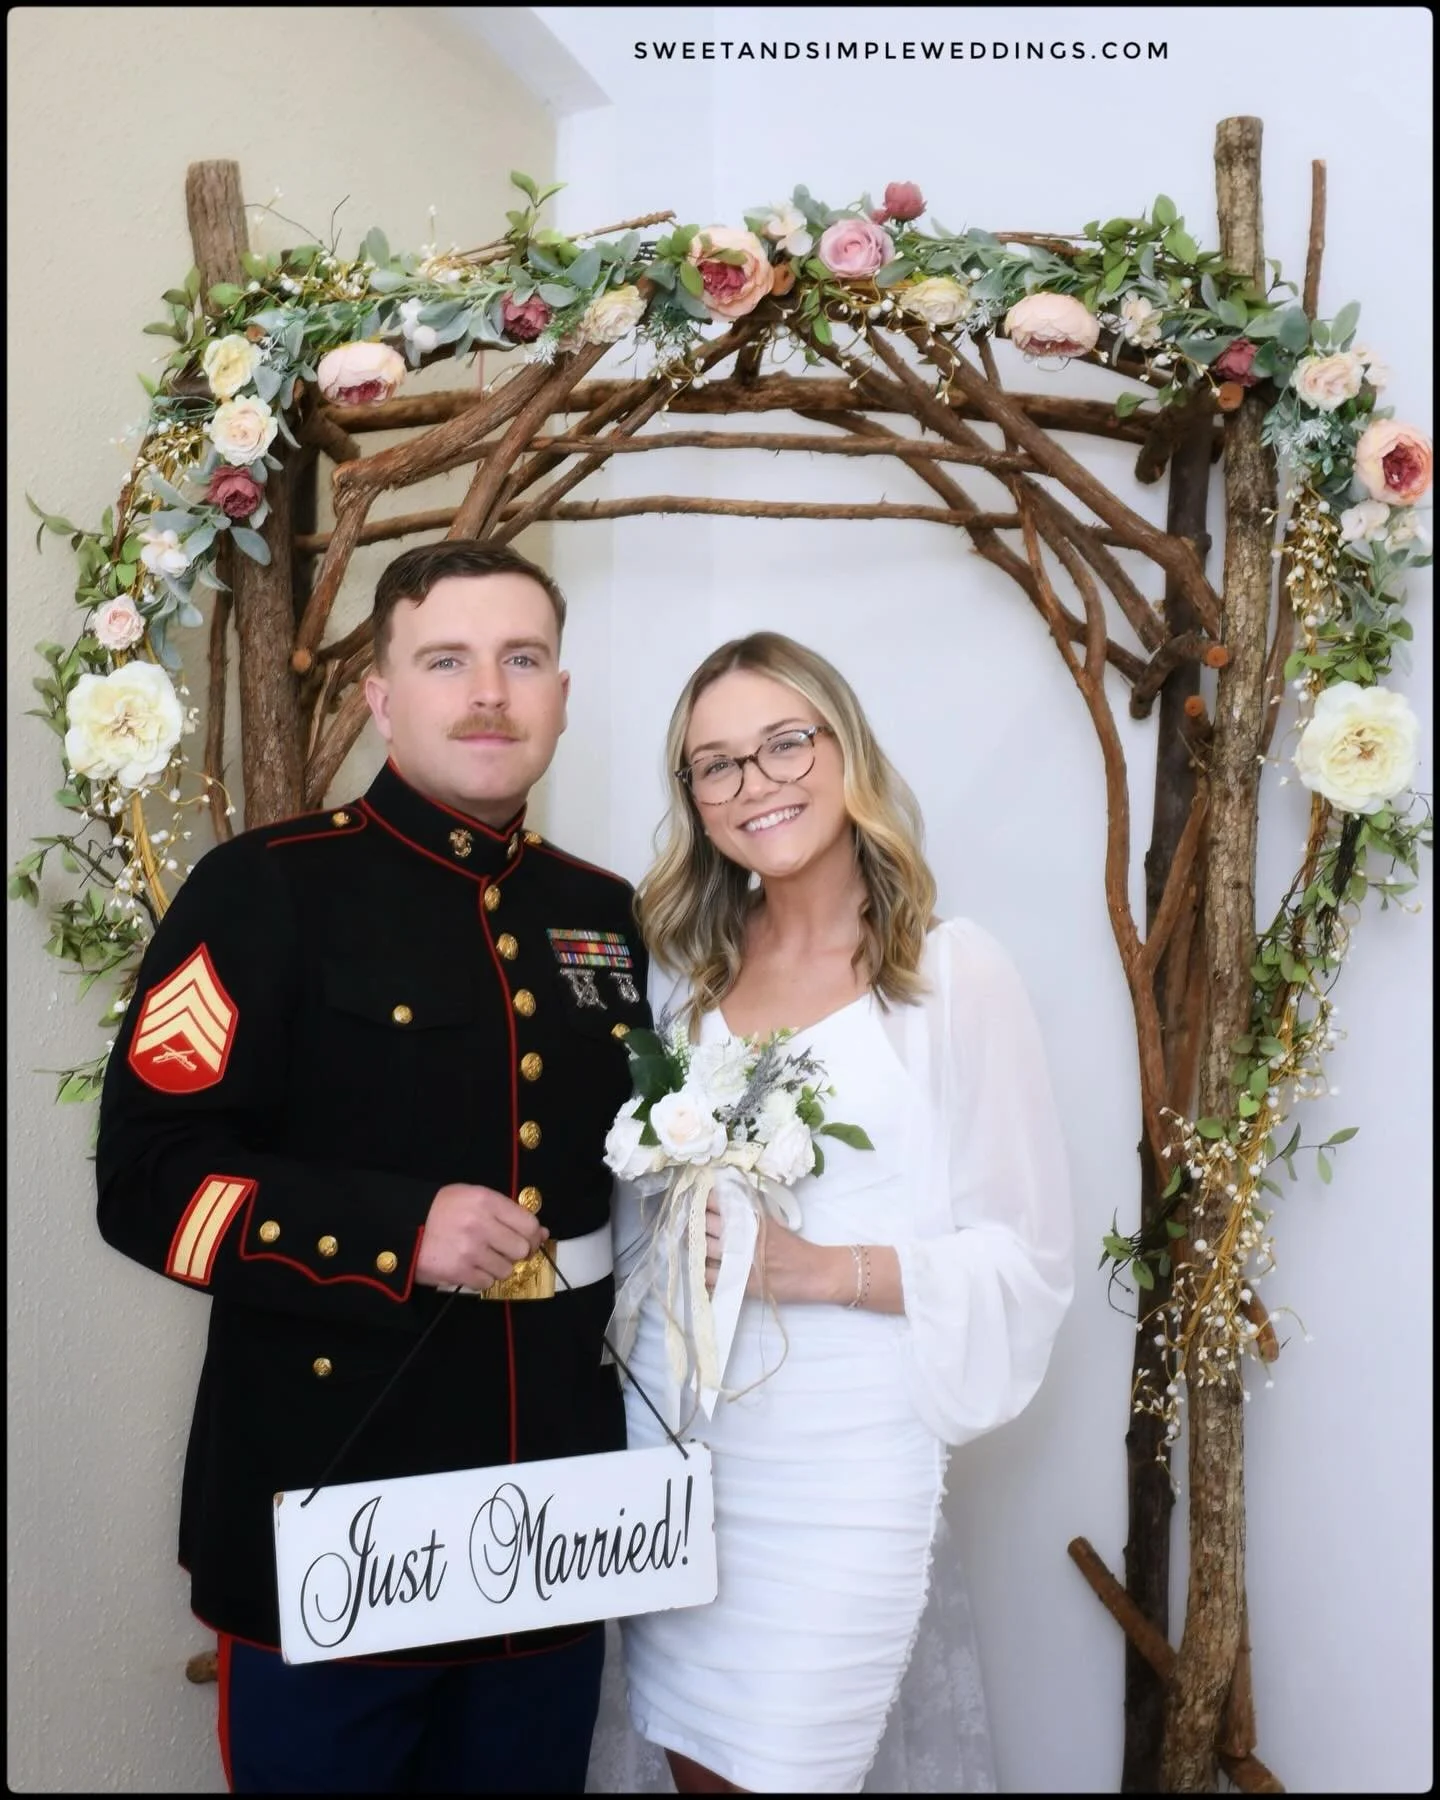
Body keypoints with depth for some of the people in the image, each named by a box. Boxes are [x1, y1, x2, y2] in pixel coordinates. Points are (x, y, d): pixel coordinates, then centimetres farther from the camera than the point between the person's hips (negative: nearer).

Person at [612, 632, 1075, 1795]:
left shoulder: (955, 972, -10)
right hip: (667, 1445, 5)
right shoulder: (685, 968, 6)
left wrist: (817, 1267, -19)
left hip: (843, 1468, -4)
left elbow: (1025, 1260, -9)